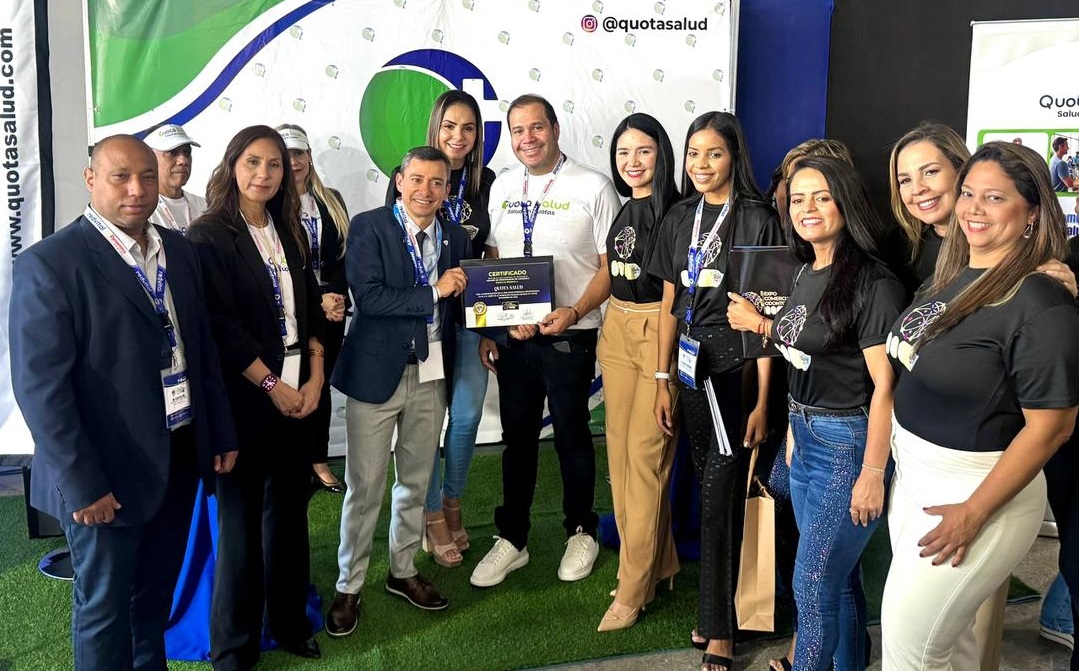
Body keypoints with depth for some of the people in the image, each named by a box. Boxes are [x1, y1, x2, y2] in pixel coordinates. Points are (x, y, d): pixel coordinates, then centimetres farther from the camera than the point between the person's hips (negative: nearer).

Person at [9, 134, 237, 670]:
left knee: (156, 593, 21)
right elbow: (40, 385, -17)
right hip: (106, 475, -6)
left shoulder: (178, 249, 6)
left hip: (180, 460, 6)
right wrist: (82, 485, -18)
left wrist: (221, 435, 11)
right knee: (104, 607, 12)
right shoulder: (48, 264, -14)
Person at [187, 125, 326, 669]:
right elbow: (219, 325, -14)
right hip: (243, 398, -5)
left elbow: (311, 309, 10)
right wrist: (272, 385, -14)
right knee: (241, 518, 4)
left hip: (296, 393, 5)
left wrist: (315, 379, -1)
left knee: (289, 508, 12)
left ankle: (289, 622, 28)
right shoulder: (209, 235, -8)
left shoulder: (289, 233, 10)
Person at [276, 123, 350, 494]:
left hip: (332, 307, 5)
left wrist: (336, 296, -11)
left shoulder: (331, 201, 10)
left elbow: (344, 254, 5)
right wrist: (318, 300, -15)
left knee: (321, 384, 11)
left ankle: (319, 459, 21)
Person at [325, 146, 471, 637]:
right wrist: (433, 293, -16)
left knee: (417, 481, 15)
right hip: (377, 371, -5)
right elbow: (367, 296, -19)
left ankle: (402, 571, 32)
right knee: (365, 485, 2)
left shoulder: (456, 239, 8)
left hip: (432, 375, 5)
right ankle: (348, 586, 17)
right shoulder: (368, 227, -7)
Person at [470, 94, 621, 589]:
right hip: (511, 336, 4)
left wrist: (574, 312, -21)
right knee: (517, 438, 13)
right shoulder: (502, 187, 7)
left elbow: (612, 265, -8)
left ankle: (581, 532, 31)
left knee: (572, 437, 10)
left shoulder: (592, 188, -7)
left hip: (569, 337, -4)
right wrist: (487, 329, 7)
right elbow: (490, 262, 12)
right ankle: (512, 539, 27)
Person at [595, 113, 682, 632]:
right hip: (617, 328, 8)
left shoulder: (675, 210, -9)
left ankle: (634, 588, 6)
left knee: (645, 453, -5)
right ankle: (655, 560, 25)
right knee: (620, 448, 9)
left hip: (660, 331, -7)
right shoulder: (621, 210, 13)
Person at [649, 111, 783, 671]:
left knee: (720, 496, -3)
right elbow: (670, 305, 12)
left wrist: (763, 399, -13)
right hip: (692, 367, 5)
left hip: (736, 366, -5)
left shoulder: (758, 220, -7)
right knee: (708, 491, 11)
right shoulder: (679, 219, 9)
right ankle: (715, 610, 25)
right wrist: (662, 381, 9)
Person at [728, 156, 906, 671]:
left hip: (849, 444, -8)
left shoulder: (872, 282, -17)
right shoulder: (806, 274, 8)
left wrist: (873, 473, -19)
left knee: (812, 582, -2)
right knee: (838, 575, 19)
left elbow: (884, 384, -19)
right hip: (804, 438, 8)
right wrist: (760, 324, 7)